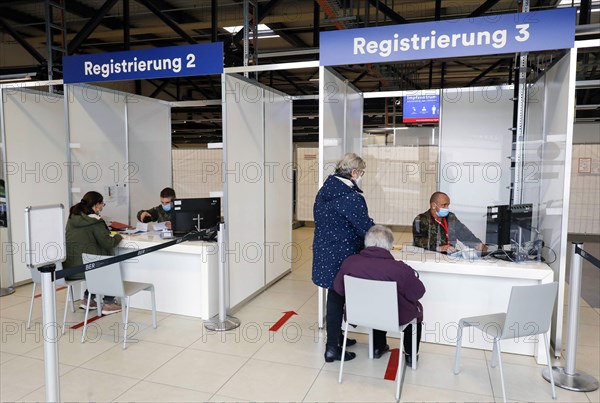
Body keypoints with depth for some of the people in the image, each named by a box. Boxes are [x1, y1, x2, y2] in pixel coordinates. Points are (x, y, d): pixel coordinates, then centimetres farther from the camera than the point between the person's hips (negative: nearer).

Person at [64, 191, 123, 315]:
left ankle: (87, 299, 29)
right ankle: (108, 304, 19)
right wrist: (118, 237, 7)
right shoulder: (95, 221, -14)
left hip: (67, 267, 7)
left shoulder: (72, 218, 9)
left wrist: (109, 235, 20)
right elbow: (108, 243, -13)